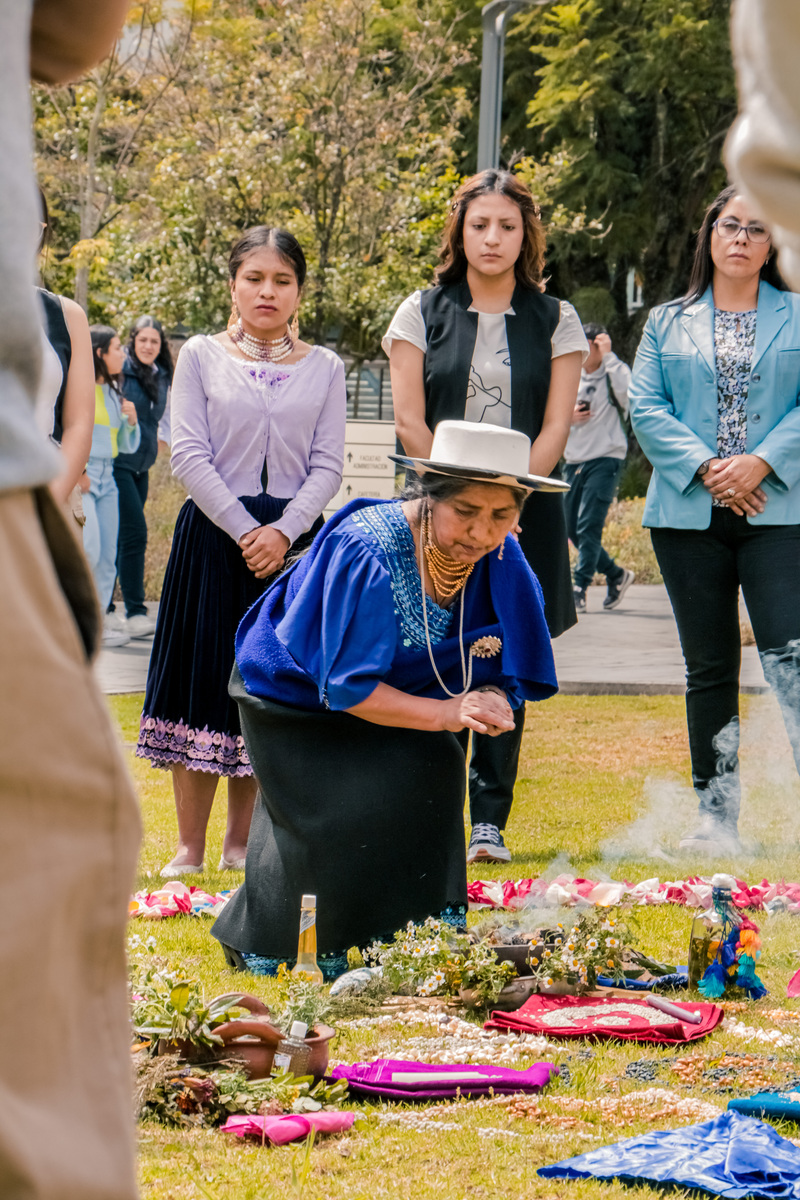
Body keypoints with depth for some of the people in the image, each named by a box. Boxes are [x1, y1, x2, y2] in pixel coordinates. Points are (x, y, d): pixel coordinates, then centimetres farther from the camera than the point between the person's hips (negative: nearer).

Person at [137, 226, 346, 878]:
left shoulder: (324, 367, 8)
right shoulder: (202, 356, 4)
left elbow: (327, 465, 3)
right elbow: (189, 455, -3)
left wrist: (283, 532, -12)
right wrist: (243, 530, -12)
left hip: (292, 541, 2)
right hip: (214, 536, -1)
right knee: (205, 680, -3)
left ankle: (242, 842, 13)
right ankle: (190, 848, 3)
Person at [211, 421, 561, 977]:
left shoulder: (502, 561, -15)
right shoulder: (364, 551, -33)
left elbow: (509, 675, -8)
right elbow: (347, 686, -31)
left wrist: (490, 701, -31)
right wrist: (446, 712, -40)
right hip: (295, 697, -5)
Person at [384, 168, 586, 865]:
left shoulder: (555, 321, 8)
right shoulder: (423, 313, 7)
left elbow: (555, 428, 1)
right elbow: (410, 423, 1)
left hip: (524, 518, 1)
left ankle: (489, 821, 4)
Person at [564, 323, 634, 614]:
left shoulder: (614, 372, -1)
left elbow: (626, 391, -25)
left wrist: (609, 355, -20)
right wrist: (568, 417, -1)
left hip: (605, 460, -7)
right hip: (574, 461, 7)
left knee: (589, 526, -15)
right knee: (572, 528, 6)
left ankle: (579, 589, -14)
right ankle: (616, 574, 23)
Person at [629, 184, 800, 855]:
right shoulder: (668, 323, 14)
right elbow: (647, 409, 4)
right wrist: (706, 468, -10)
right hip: (690, 515, 2)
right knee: (710, 668, 5)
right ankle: (717, 814, 10)